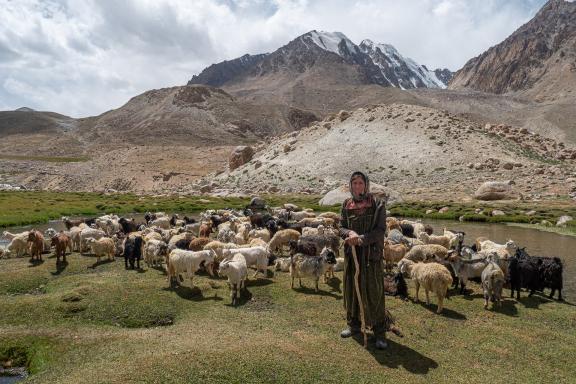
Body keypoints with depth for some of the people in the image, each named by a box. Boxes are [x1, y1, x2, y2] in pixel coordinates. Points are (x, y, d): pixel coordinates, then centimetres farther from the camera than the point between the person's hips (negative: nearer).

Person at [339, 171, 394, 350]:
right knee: (351, 290, 12)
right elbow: (341, 228, 5)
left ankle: (380, 332, 9)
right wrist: (350, 233, -18)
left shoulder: (377, 205, -5)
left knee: (374, 292, -2)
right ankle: (354, 325, 30)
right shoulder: (346, 205, 7)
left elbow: (380, 230, -10)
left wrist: (361, 239, -22)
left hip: (371, 254, -4)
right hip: (351, 253, 4)